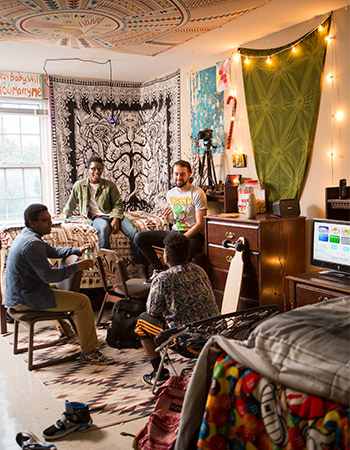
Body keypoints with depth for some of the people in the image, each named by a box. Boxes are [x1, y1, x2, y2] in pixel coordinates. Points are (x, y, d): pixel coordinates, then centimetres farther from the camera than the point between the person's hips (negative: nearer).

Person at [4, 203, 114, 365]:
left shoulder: (26, 235, 10)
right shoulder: (32, 244, -24)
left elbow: (52, 251, 22)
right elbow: (49, 276, -26)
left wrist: (77, 250, 9)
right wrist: (76, 266, -17)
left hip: (17, 295, 11)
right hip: (26, 299, -11)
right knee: (82, 301, -13)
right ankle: (89, 352, -6)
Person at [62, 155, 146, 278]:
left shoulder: (109, 185, 11)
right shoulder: (79, 186, 11)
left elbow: (118, 204, 6)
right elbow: (70, 205, 25)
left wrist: (115, 219, -12)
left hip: (112, 215, 2)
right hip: (95, 218, -1)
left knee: (133, 231, -26)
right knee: (104, 227, -41)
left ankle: (140, 268, -22)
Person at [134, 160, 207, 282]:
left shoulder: (197, 193, -8)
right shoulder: (170, 193, 12)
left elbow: (200, 224, -12)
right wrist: (169, 216, -3)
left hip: (193, 235, -6)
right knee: (139, 237, -9)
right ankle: (159, 269, -2)